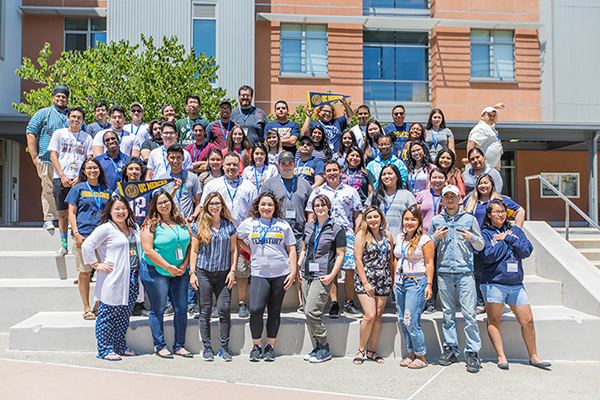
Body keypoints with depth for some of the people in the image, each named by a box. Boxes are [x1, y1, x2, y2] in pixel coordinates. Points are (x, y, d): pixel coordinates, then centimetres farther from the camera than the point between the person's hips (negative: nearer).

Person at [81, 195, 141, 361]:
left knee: (124, 315, 13)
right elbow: (87, 246, -12)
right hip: (113, 280, -7)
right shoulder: (105, 228, -7)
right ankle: (105, 350, 12)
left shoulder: (134, 227, 15)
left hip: (132, 278, 7)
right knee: (108, 316, 1)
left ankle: (120, 346, 25)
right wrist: (96, 265, -11)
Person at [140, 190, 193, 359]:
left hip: (180, 273, 4)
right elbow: (148, 250, -13)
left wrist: (184, 265, -4)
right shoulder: (151, 224, -5)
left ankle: (179, 345, 17)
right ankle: (160, 346, 16)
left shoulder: (182, 222, 9)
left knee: (181, 309, 5)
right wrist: (168, 267, -13)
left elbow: (189, 245, 9)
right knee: (158, 310, 3)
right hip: (155, 272, -4)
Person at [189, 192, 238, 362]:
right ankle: (207, 347, 14)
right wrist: (192, 273, 0)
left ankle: (225, 346, 10)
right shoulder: (199, 226, 5)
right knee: (205, 310, 3)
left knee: (224, 309, -3)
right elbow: (194, 250, 6)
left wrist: (232, 271, 0)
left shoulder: (229, 225, 7)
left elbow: (233, 249, 8)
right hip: (204, 272, 0)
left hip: (224, 273, 1)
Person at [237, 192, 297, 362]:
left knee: (274, 310, 6)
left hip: (281, 273, 1)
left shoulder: (283, 225, 8)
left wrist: (293, 272, 0)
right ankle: (256, 346, 8)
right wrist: (251, 251, 9)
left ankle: (270, 346, 18)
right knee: (256, 309, -12)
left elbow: (291, 249, 8)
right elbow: (237, 239, 23)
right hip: (259, 273, 0)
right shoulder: (249, 223, 8)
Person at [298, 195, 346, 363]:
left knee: (312, 312, -12)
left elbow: (340, 254, -4)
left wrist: (332, 275, -13)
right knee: (307, 313, 7)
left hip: (323, 276, -6)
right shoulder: (309, 227, 13)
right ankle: (318, 347, 20)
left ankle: (325, 349, 3)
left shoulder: (337, 229, -3)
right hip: (307, 275, 6)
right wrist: (298, 268, 9)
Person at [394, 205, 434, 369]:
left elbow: (429, 263, -7)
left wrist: (429, 284, -13)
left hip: (416, 281, -7)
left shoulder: (425, 240, -5)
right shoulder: (399, 238, 12)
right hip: (400, 280, 7)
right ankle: (411, 354, 20)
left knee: (411, 321, -9)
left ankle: (421, 357, 6)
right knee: (402, 320, 8)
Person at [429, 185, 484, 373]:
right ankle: (450, 348, 16)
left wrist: (472, 238, -9)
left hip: (465, 271, -2)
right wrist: (436, 237, -3)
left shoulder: (470, 219, 8)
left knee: (469, 313, -6)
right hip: (444, 272, 2)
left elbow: (481, 246, 11)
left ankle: (472, 352, 0)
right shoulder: (435, 221, 12)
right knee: (448, 313, 8)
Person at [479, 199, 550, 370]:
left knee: (527, 320, 5)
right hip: (494, 283, -4)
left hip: (516, 284, 4)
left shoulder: (516, 231, 14)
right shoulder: (485, 233, 1)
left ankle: (533, 356, 19)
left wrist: (509, 239, -7)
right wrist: (503, 241, -6)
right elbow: (488, 256, -13)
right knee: (494, 321, -1)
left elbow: (527, 250, 1)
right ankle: (501, 356, 8)